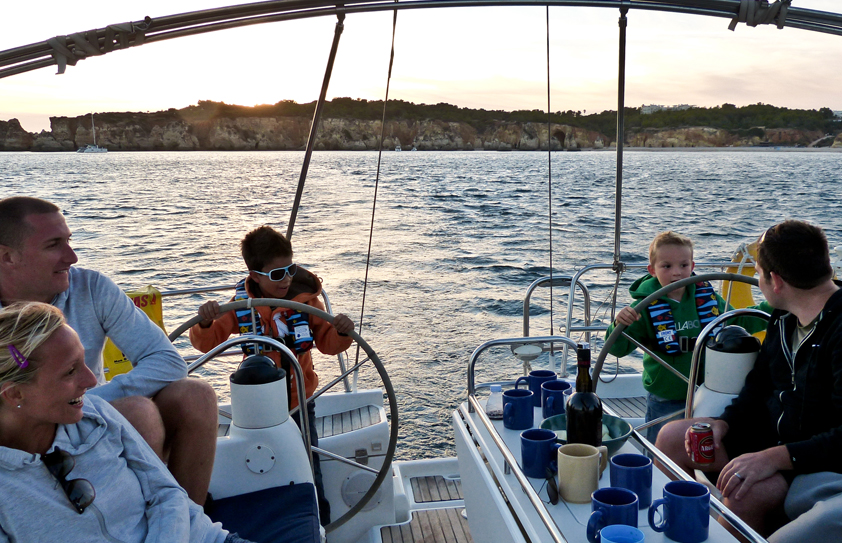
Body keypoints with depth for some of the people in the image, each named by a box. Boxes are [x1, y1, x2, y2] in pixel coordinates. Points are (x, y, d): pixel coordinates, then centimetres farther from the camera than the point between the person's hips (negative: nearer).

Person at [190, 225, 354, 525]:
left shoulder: (305, 298, -10)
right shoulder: (241, 305, -9)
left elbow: (328, 343, -8)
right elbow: (207, 343, -7)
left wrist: (341, 332, -30)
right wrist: (205, 323, -29)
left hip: (299, 401, -1)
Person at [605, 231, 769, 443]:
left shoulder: (708, 298, -2)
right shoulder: (645, 307, -14)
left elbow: (738, 322, 12)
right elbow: (618, 348, -16)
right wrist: (619, 324, -36)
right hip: (664, 403, -3)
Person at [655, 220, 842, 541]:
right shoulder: (784, 318, 4)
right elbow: (759, 385, 15)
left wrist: (777, 457, -32)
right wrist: (724, 423, -2)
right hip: (773, 437, 9)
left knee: (744, 494, -34)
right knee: (672, 437, 3)